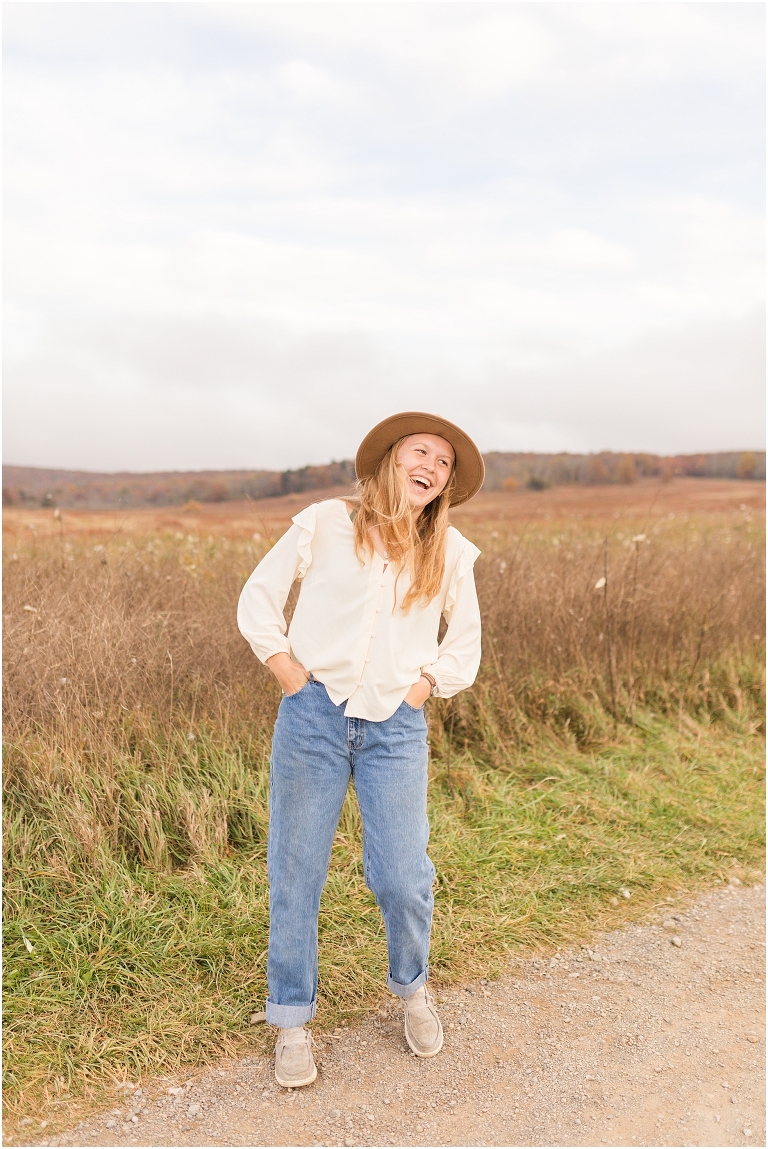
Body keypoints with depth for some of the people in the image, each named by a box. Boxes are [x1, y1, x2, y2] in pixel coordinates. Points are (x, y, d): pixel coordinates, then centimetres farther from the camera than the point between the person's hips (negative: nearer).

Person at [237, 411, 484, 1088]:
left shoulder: (450, 553, 8)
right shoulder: (326, 524, 1)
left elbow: (465, 643, 18)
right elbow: (258, 598, 7)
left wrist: (424, 688, 4)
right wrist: (286, 668, -2)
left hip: (396, 729, 1)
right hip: (313, 715, -1)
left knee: (401, 877, -3)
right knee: (296, 874, 5)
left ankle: (412, 988, 30)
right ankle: (293, 1021, 26)